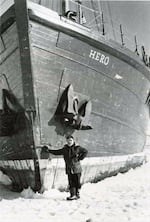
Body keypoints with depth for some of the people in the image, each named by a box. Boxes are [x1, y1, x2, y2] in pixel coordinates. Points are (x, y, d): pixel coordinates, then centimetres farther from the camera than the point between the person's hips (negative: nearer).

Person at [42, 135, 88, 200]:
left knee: (77, 182, 1)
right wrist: (48, 150, 9)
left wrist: (80, 158, -3)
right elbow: (57, 152, 16)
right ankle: (72, 195, 7)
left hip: (76, 168, -3)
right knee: (71, 183, 2)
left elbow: (85, 151, 6)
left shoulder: (77, 148, -2)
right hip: (69, 169, 3)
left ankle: (77, 194, 13)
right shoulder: (64, 149, 8)